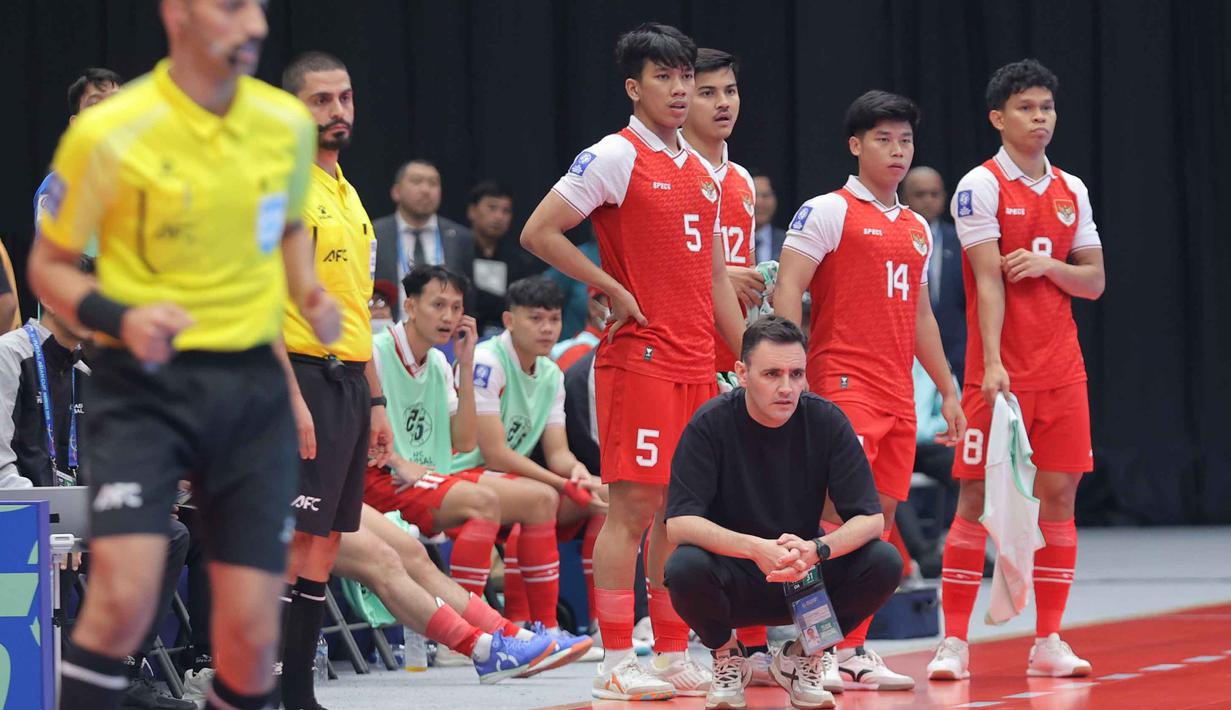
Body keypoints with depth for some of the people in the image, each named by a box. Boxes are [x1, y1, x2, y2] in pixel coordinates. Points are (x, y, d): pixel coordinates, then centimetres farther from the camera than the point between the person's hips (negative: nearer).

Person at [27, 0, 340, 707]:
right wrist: (120, 318, -18)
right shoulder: (108, 133, -11)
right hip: (144, 384, -4)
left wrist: (309, 291, 3)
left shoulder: (289, 122, 3)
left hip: (254, 386, 4)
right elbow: (49, 265, 0)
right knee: (125, 596, -22)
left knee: (252, 634, -1)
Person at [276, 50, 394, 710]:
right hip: (305, 378, -9)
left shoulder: (347, 196, 18)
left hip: (349, 384, 9)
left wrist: (375, 401, 19)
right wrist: (292, 398, -21)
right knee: (291, 542, -11)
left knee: (325, 543, 8)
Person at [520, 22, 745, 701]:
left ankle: (674, 656, 14)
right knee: (633, 505, -8)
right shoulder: (615, 157, -7)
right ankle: (616, 663, -5)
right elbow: (539, 232, -12)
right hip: (639, 358, -7)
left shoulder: (700, 171, 16)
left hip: (697, 364, 7)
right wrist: (615, 292, -11)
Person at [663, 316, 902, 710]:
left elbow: (870, 517, -12)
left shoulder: (826, 421, -9)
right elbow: (679, 522, -21)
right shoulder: (711, 423, -14)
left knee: (885, 562, -24)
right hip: (734, 584, -2)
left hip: (807, 577, 2)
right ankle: (727, 658, 0)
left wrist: (816, 549, -33)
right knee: (685, 568, -34)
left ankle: (804, 654, 4)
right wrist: (755, 548, -38)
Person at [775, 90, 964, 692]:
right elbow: (787, 291, -9)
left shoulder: (917, 228, 19)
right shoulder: (827, 212, -3)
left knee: (880, 520, 4)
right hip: (844, 386, -7)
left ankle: (853, 649, 7)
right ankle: (842, 654, -14)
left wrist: (948, 391, 23)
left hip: (898, 394, 7)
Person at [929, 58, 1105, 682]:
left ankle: (1048, 642, 7)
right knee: (977, 498, -4)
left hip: (1061, 371, 5)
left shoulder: (1071, 191, 12)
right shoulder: (981, 187, -5)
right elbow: (988, 280, -14)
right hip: (999, 372, -5)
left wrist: (1048, 265, -9)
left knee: (1058, 495, 2)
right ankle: (954, 642, -1)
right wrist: (993, 363, -21)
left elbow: (1094, 282, 11)